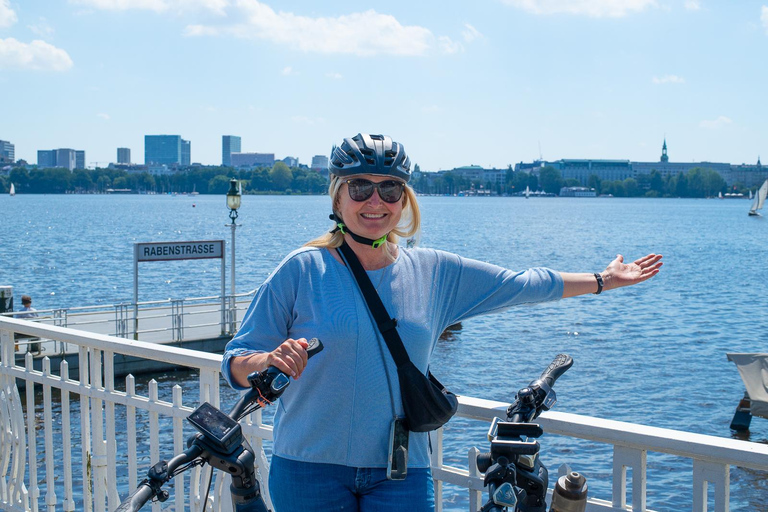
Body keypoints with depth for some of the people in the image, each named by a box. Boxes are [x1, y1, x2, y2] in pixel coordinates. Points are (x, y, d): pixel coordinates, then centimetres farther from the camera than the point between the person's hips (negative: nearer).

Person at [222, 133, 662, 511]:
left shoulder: (435, 272, 4)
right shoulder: (302, 270, -6)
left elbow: (524, 286, 16)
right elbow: (236, 363, -5)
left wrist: (604, 280, 21)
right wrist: (270, 361, -26)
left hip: (401, 472, 2)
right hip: (310, 470, -2)